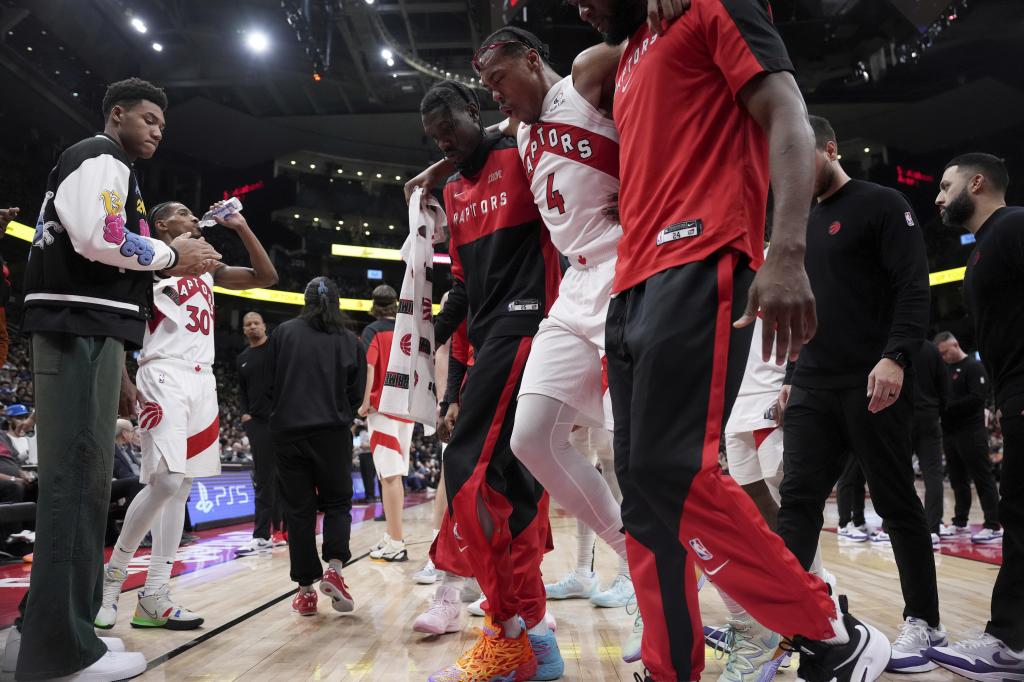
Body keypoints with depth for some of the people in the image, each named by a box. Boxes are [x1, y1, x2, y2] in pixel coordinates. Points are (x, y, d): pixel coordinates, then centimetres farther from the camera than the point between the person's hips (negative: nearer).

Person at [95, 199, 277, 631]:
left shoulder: (207, 267, 22)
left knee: (182, 487, 3)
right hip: (165, 376, -7)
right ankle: (113, 573, 1)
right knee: (166, 480, -19)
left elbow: (267, 277, 19)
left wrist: (239, 226, 13)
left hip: (202, 381, 7)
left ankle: (154, 596, 6)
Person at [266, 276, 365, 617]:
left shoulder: (284, 333, 2)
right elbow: (356, 395, 3)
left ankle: (306, 589, 10)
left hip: (288, 432, 0)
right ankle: (334, 568, -6)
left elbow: (270, 384, 4)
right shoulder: (350, 341, 3)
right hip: (333, 433, 0)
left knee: (298, 508, 7)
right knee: (337, 502, 14)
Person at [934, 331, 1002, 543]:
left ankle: (994, 526, -1)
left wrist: (948, 406, -18)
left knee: (983, 479, -4)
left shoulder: (974, 367, -6)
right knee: (958, 481, 12)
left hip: (971, 433, -7)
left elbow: (978, 398, -17)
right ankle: (960, 523, 19)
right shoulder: (945, 369, 17)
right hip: (949, 433, 8)